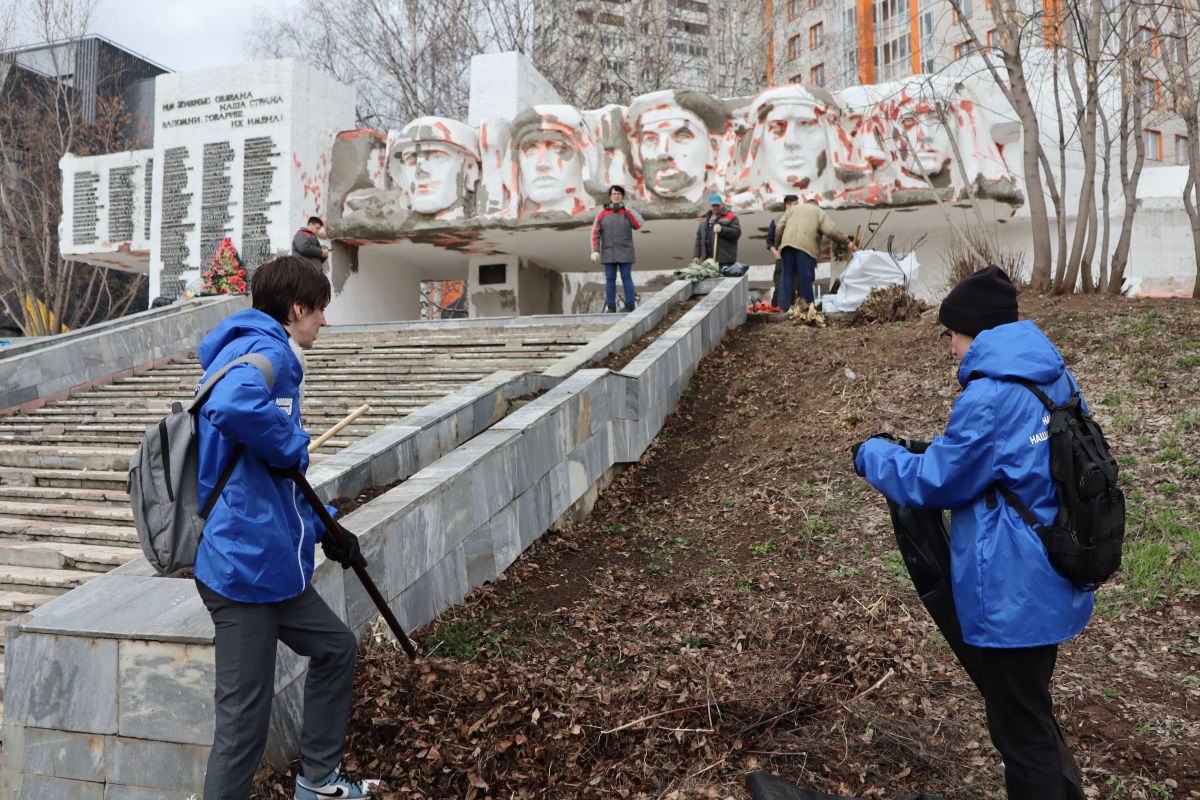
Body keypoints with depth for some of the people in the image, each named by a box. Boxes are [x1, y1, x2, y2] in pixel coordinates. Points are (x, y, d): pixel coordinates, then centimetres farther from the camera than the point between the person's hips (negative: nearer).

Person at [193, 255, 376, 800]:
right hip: (246, 564, -11)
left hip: (270, 563, 11)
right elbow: (231, 407, -38)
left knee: (335, 647, 22)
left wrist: (324, 529, 22)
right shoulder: (265, 350, -12)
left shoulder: (258, 350, 19)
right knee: (244, 719, -1)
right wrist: (294, 447, -20)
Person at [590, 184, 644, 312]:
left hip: (625, 252, -1)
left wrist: (627, 210, -16)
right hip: (609, 252, 1)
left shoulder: (627, 212, 0)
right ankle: (610, 307, 8)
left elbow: (638, 225, -17)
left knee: (626, 278, -2)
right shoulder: (602, 213, 1)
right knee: (610, 279, 1)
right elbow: (596, 233, -1)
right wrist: (595, 251, -11)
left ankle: (630, 306, 4)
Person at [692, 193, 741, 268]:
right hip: (707, 259, 5)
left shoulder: (730, 217, 3)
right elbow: (699, 239, 18)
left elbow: (737, 233, -8)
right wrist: (696, 256, 9)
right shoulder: (704, 219, 19)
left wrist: (722, 230, -20)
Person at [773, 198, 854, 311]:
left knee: (787, 277, 6)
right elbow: (831, 230, 3)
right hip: (806, 246, -3)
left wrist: (778, 244, 26)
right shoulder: (819, 211, 18)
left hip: (787, 244, 3)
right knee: (805, 278, -1)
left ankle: (784, 308, 2)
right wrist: (847, 242, 7)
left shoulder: (792, 208, 29)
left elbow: (779, 227, 17)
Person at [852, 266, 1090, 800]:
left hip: (1012, 596, -9)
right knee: (1032, 710, 28)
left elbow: (933, 484, -16)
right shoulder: (1056, 379, 4)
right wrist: (941, 453, 13)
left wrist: (873, 455, -1)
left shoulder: (989, 397, -24)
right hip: (1054, 583, 9)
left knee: (1019, 728, 9)